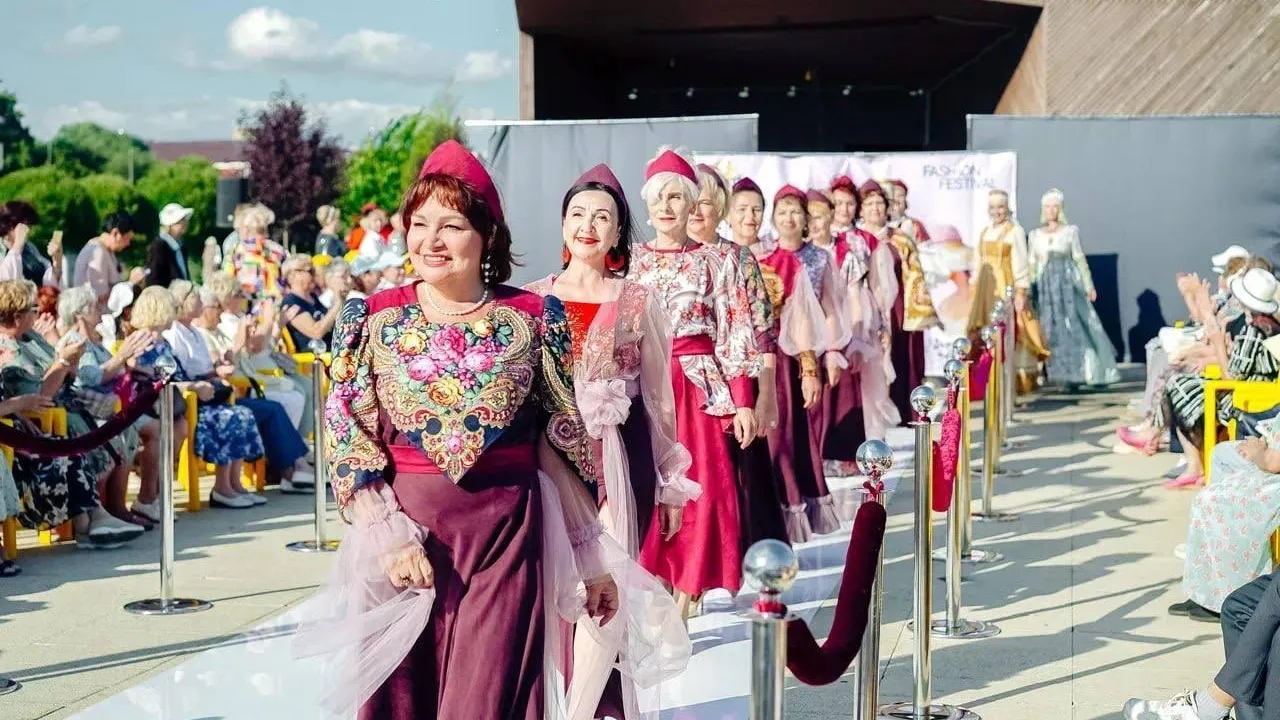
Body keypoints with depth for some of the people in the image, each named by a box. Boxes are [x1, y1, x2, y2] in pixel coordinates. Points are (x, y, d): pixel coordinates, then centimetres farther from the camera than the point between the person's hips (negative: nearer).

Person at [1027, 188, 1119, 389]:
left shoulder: (1070, 231, 4)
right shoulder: (1035, 235, 10)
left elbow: (1079, 259, 4)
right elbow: (1031, 264, 11)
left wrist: (1088, 286, 0)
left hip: (1069, 284, -2)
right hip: (1045, 286, 2)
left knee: (1078, 325, -6)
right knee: (1054, 330, 0)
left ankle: (1092, 371, 1)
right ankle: (1068, 375, 5)